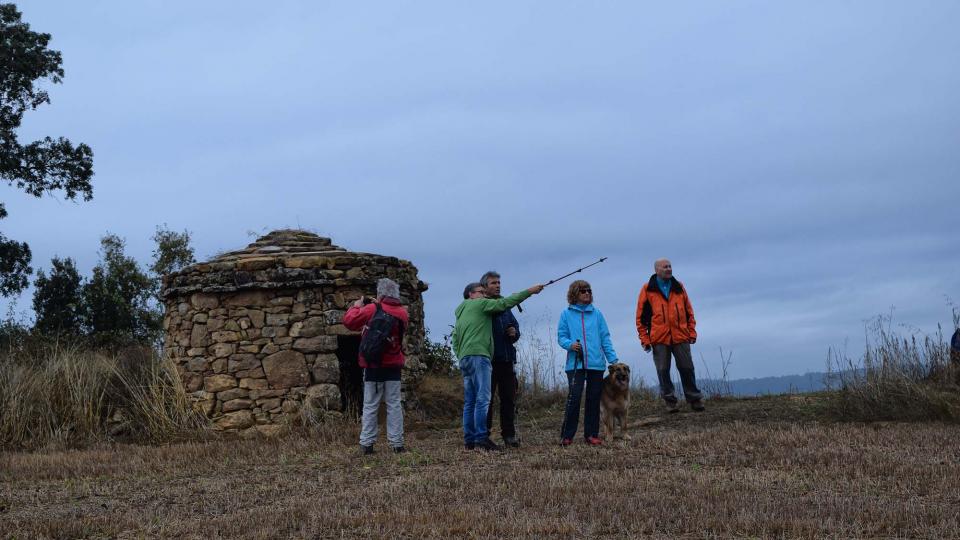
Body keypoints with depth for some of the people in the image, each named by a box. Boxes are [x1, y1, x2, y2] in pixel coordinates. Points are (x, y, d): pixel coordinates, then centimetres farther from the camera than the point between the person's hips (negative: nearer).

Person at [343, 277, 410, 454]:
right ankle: (397, 443, 3)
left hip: (374, 365, -3)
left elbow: (349, 321, -12)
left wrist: (356, 306, 7)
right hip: (394, 366, 3)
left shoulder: (372, 309, -10)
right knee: (394, 405, 6)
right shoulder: (402, 313, 4)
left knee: (370, 406, 2)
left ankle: (367, 443, 1)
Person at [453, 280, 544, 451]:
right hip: (478, 356, -9)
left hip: (464, 358, 9)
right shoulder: (479, 304, 3)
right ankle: (482, 438, -19)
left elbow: (455, 340, 23)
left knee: (470, 401, 7)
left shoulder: (460, 314, 26)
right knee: (482, 399, -13)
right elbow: (505, 303, -1)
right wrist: (529, 291, 3)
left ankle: (469, 440, 5)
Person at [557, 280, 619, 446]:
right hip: (575, 363, -3)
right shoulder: (567, 314, 5)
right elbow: (561, 336, 4)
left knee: (594, 399, 6)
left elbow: (605, 337, 10)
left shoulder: (596, 314, 10)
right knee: (574, 397, -11)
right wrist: (570, 344, -17)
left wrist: (613, 358, 3)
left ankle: (591, 434, 14)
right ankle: (566, 435, -4)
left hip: (596, 362, 3)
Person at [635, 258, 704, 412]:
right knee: (663, 371, 0)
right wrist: (645, 339, -3)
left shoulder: (679, 287, 12)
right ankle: (669, 400, 9)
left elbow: (689, 311, 15)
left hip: (680, 336, 2)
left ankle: (694, 399, 13)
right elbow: (641, 316, 2)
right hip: (659, 338, -2)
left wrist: (692, 332, 9)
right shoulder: (648, 289, 3)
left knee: (687, 368, 4)